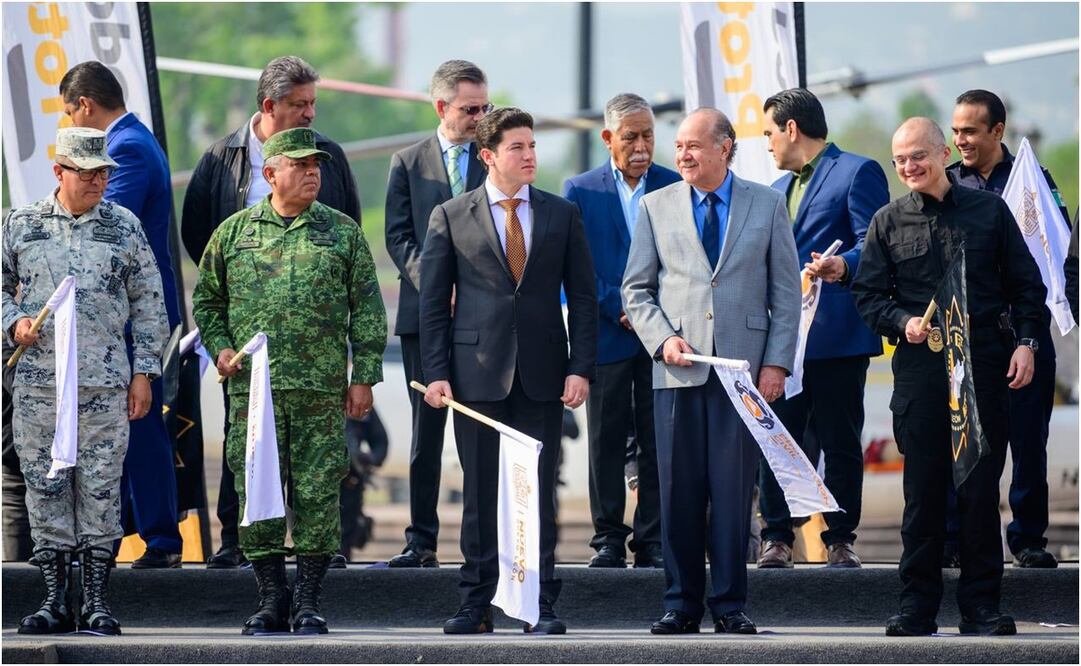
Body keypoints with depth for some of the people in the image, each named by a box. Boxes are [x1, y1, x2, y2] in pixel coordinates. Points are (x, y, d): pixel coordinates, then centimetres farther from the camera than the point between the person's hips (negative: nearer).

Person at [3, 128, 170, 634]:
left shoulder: (125, 227, 7)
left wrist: (144, 373, 4)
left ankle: (96, 601, 3)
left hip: (105, 383, -1)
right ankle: (55, 600, 7)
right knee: (45, 487, 1)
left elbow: (149, 303, 9)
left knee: (100, 488, -2)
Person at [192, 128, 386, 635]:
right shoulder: (234, 231, 9)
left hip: (322, 390, 0)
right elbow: (206, 298, 18)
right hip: (253, 388, 1)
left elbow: (367, 310, 8)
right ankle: (272, 598, 8)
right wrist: (219, 346, 3)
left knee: (317, 495, -1)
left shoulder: (343, 232, 8)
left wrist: (363, 376, 2)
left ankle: (309, 602, 6)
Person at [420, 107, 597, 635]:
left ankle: (542, 606, 5)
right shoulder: (451, 217, 4)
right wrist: (436, 373, -5)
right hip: (477, 373, -1)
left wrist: (581, 368, -2)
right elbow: (433, 301, 3)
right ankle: (476, 604, 8)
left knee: (539, 492, 1)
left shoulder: (561, 216, 8)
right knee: (480, 494, 3)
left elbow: (582, 297, 8)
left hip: (541, 374, 1)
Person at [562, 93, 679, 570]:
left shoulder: (676, 187, 6)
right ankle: (608, 540, 7)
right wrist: (618, 308, -10)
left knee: (659, 443, 0)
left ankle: (653, 542, 5)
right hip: (607, 334, 0)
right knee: (606, 443, 2)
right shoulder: (581, 190, 5)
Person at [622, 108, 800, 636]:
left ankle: (730, 605, 4)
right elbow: (636, 289, 11)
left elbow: (786, 291, 7)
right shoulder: (656, 206, 10)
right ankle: (682, 604, 8)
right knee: (679, 490, 1)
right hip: (678, 369, 1)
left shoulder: (767, 205, 7)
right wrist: (662, 338, -6)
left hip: (743, 368, -1)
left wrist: (776, 363, -2)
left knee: (734, 489, -2)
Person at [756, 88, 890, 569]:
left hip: (836, 335, -7)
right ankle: (777, 538, 5)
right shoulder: (779, 189, 24)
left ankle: (839, 540, 5)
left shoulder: (857, 173, -2)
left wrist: (843, 267, -30)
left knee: (840, 442, -1)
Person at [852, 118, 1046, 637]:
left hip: (985, 367, 0)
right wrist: (903, 323, -11)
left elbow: (1026, 284, 8)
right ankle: (917, 605, 6)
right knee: (922, 490, 0)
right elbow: (867, 295, 8)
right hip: (919, 367, 0)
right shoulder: (888, 223, 7)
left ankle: (981, 604, 7)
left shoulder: (990, 212, 6)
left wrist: (1025, 341, -4)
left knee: (981, 487, 1)